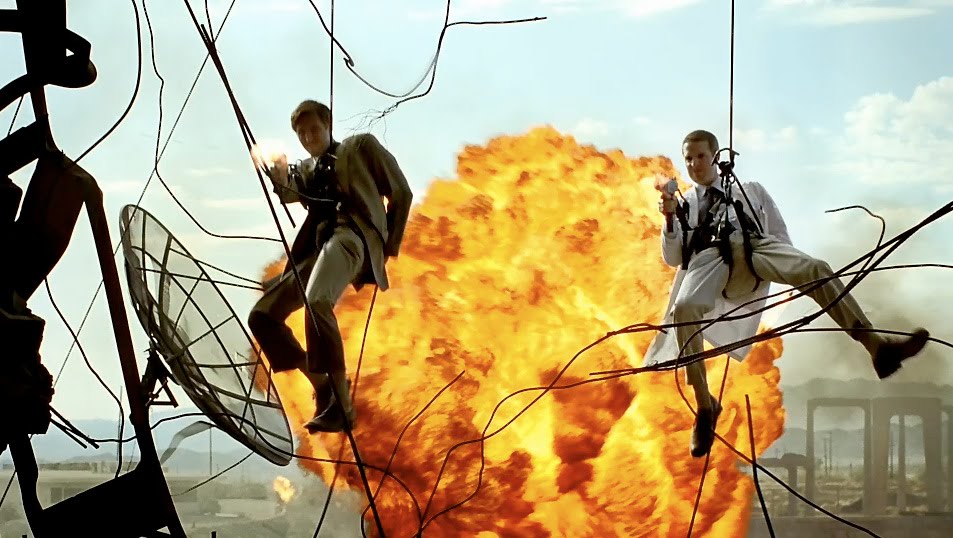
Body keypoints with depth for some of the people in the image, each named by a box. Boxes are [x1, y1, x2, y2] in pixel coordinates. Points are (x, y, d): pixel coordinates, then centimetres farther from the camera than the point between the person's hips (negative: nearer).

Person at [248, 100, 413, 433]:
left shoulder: (360, 146, 17)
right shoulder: (306, 169, 30)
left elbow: (401, 193, 13)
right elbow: (291, 195, 7)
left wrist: (390, 245, 8)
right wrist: (280, 179, -15)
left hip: (351, 234, -7)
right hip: (315, 247, 7)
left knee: (317, 303, -34)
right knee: (262, 315, -3)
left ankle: (341, 403, -32)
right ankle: (322, 385, 4)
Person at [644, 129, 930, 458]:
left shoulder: (749, 190, 33)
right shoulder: (684, 205, 33)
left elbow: (780, 235, 26)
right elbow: (672, 258, 21)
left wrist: (792, 270, 8)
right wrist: (669, 219, 5)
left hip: (755, 246, 0)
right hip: (709, 256, 0)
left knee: (816, 269, -30)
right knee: (684, 308, -35)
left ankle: (876, 345, -39)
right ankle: (705, 406, -29)